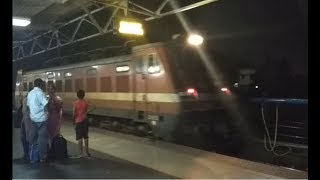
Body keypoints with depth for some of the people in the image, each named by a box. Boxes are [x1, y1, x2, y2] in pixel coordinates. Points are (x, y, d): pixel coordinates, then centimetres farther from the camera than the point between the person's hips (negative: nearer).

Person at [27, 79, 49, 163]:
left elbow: (28, 105, 15)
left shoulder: (30, 93, 9)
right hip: (41, 119, -8)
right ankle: (42, 158, 5)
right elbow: (46, 104, -23)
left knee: (33, 138, 12)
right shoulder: (40, 93, -14)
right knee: (42, 138, 0)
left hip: (33, 118, 8)